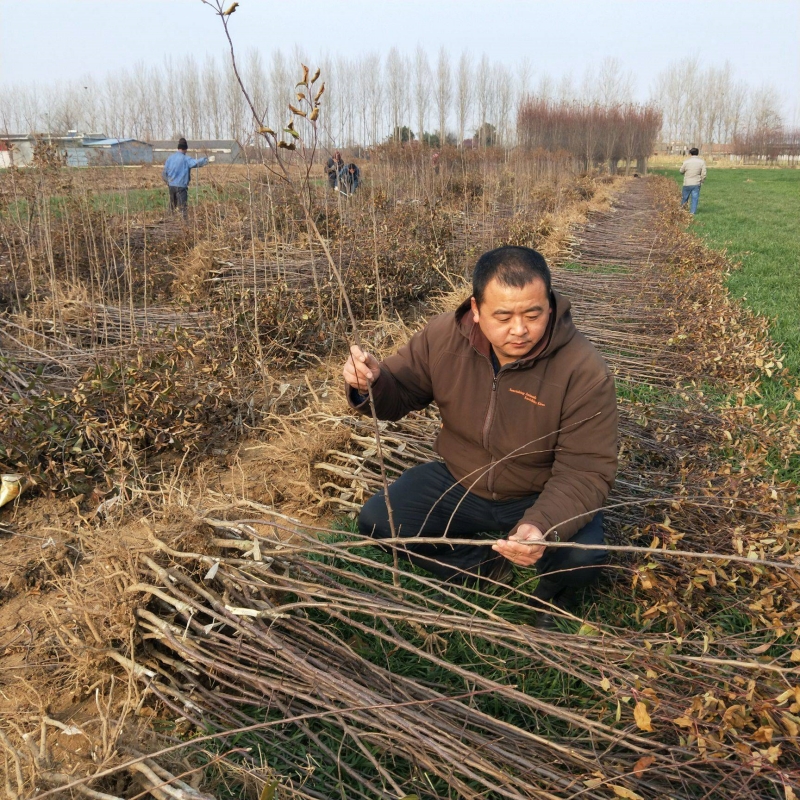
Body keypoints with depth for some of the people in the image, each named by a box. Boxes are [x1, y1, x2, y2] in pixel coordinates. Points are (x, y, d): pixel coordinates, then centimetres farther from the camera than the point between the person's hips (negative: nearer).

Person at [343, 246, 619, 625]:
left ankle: (552, 588, 10)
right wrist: (370, 384, -29)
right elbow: (399, 393, -3)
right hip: (458, 483, 3)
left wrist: (544, 525, -45)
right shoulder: (443, 336, -17)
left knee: (583, 556, -30)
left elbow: (586, 471, -25)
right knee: (375, 521, -11)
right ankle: (486, 567, 5)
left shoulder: (584, 370, -27)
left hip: (542, 496, -3)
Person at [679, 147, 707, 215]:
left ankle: (681, 208, 29)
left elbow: (681, 172, 7)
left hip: (687, 183, 0)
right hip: (696, 184, 0)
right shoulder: (702, 162, -4)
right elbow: (703, 174, -5)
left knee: (684, 197, 16)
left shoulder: (686, 162, -6)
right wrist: (701, 181, 10)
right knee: (694, 198, 4)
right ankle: (692, 212, 2)